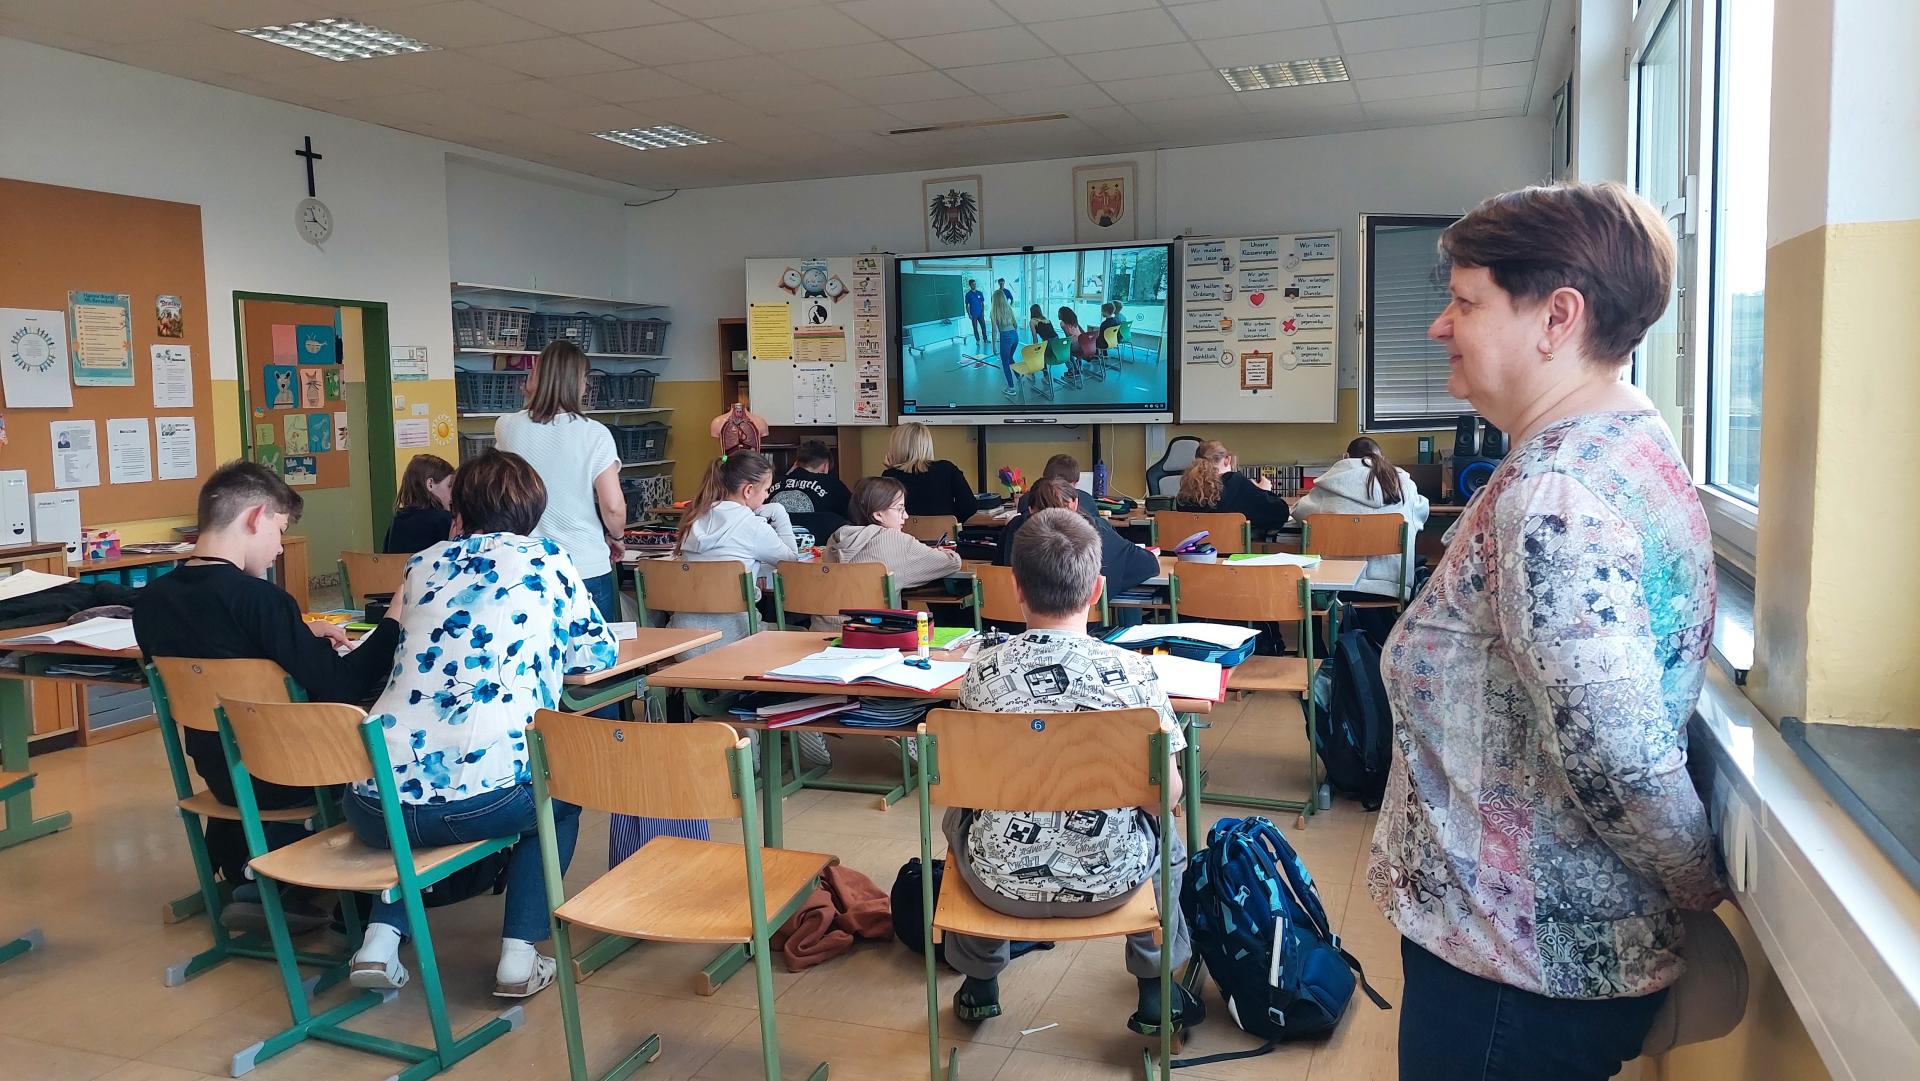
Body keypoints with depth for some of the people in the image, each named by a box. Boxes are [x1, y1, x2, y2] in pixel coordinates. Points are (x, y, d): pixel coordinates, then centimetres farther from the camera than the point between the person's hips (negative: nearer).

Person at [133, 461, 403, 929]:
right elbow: (343, 686, -26)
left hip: (218, 772, 7)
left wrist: (300, 635, 11)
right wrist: (395, 618, -16)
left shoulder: (153, 598, -3)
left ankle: (247, 876, 27)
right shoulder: (257, 597, -26)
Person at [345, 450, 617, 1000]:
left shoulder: (424, 563, 19)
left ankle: (380, 939, 21)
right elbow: (600, 653, 20)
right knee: (564, 789, 29)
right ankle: (519, 955, 18)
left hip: (373, 803, 4)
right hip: (481, 796, -4)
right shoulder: (547, 561, 9)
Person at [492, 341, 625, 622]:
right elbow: (613, 506, -14)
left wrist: (532, 400, 21)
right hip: (587, 570, -3)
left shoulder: (507, 428, -1)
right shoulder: (594, 434, -11)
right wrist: (617, 538, 8)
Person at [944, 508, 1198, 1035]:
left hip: (1003, 881, 1)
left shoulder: (983, 670, -13)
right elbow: (1166, 792, -8)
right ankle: (1156, 992, 38)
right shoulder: (1132, 672, -16)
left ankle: (980, 981, 47)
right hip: (1109, 880, 0)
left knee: (957, 815, 34)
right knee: (1161, 824, 33)